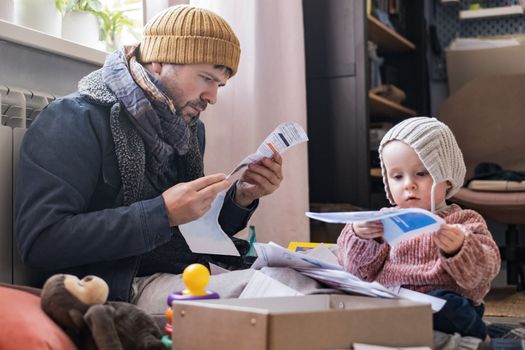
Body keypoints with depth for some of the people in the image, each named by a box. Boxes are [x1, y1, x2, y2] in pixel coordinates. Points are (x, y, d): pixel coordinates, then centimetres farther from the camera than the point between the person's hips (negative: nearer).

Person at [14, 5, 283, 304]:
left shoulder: (189, 129, 13)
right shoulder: (75, 120, -11)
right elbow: (39, 241, -21)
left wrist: (240, 198, 1)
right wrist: (163, 213, -25)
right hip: (122, 291, -7)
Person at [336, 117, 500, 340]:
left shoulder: (464, 222, 10)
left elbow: (485, 270, -3)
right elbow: (361, 271, 11)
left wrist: (458, 250, -25)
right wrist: (359, 238, -11)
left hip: (440, 306, -4)